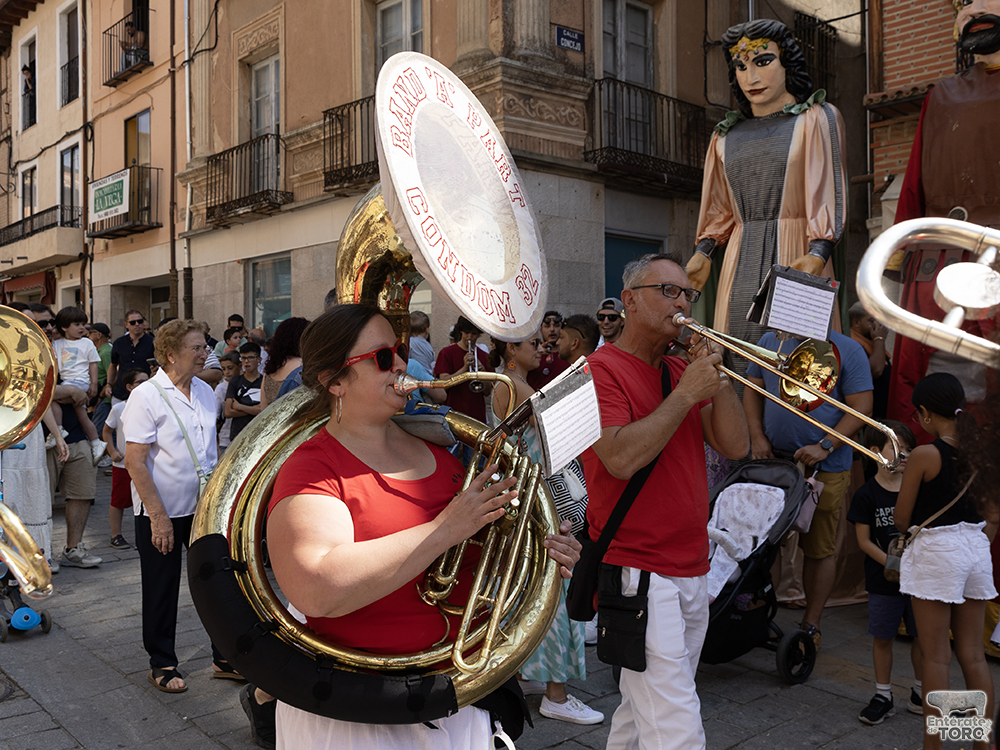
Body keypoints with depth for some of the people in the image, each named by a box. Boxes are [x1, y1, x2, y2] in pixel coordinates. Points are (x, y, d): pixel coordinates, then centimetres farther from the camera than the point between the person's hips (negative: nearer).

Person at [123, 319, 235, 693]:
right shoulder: (146, 396, -14)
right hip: (161, 511, -5)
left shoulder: (205, 392, 5)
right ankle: (162, 664, 27)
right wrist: (158, 516, -18)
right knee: (161, 590, 9)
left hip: (204, 506, 6)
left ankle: (224, 657, 24)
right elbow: (134, 461, -16)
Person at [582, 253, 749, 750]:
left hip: (691, 571, 7)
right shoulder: (601, 369, -8)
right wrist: (686, 394, -17)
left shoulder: (683, 372, 13)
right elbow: (622, 458, -22)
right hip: (638, 572, -7)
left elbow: (735, 447, 6)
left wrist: (718, 377, -5)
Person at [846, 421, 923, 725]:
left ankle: (920, 694, 29)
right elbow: (864, 541, -7)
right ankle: (883, 695, 21)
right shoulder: (867, 494, -7)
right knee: (882, 638, 6)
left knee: (922, 635, 10)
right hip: (883, 582, -3)